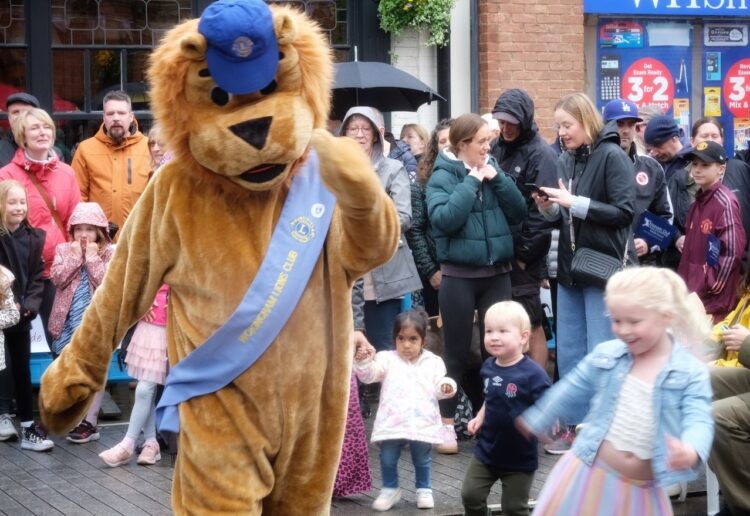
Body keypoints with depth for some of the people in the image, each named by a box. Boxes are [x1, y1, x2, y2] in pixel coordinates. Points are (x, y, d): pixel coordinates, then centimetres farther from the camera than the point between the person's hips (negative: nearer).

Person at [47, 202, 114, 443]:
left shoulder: (110, 253, -3)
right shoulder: (64, 250, 5)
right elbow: (57, 278, -8)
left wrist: (92, 257, -14)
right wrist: (75, 256, -12)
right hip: (68, 320, 3)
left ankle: (89, 421, 4)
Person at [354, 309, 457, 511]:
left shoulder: (433, 362, 5)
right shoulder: (387, 359, 2)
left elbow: (438, 388, 6)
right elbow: (368, 375, -8)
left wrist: (446, 386, -17)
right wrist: (362, 361, -28)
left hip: (422, 423, 0)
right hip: (392, 423, 0)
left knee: (423, 460, 12)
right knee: (387, 459, 6)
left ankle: (424, 490, 28)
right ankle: (390, 489, 24)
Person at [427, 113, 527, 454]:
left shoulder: (492, 170, 7)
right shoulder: (442, 177, -7)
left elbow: (519, 213, 1)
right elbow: (445, 218, -23)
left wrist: (497, 179, -10)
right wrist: (472, 180, -17)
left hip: (497, 273, 4)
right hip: (459, 276, -4)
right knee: (457, 352, 3)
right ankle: (447, 423, 13)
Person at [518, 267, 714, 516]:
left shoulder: (691, 372, -9)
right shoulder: (606, 355, 0)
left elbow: (699, 420, -19)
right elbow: (572, 391, 14)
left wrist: (691, 451, -41)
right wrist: (536, 421, 24)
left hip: (641, 489, -1)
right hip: (588, 474, 2)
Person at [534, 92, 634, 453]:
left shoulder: (612, 156, -9)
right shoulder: (564, 161, 10)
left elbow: (625, 212, -15)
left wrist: (575, 202, -19)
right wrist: (548, 207, -3)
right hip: (569, 267, 7)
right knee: (569, 353, 9)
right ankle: (576, 427, 19)